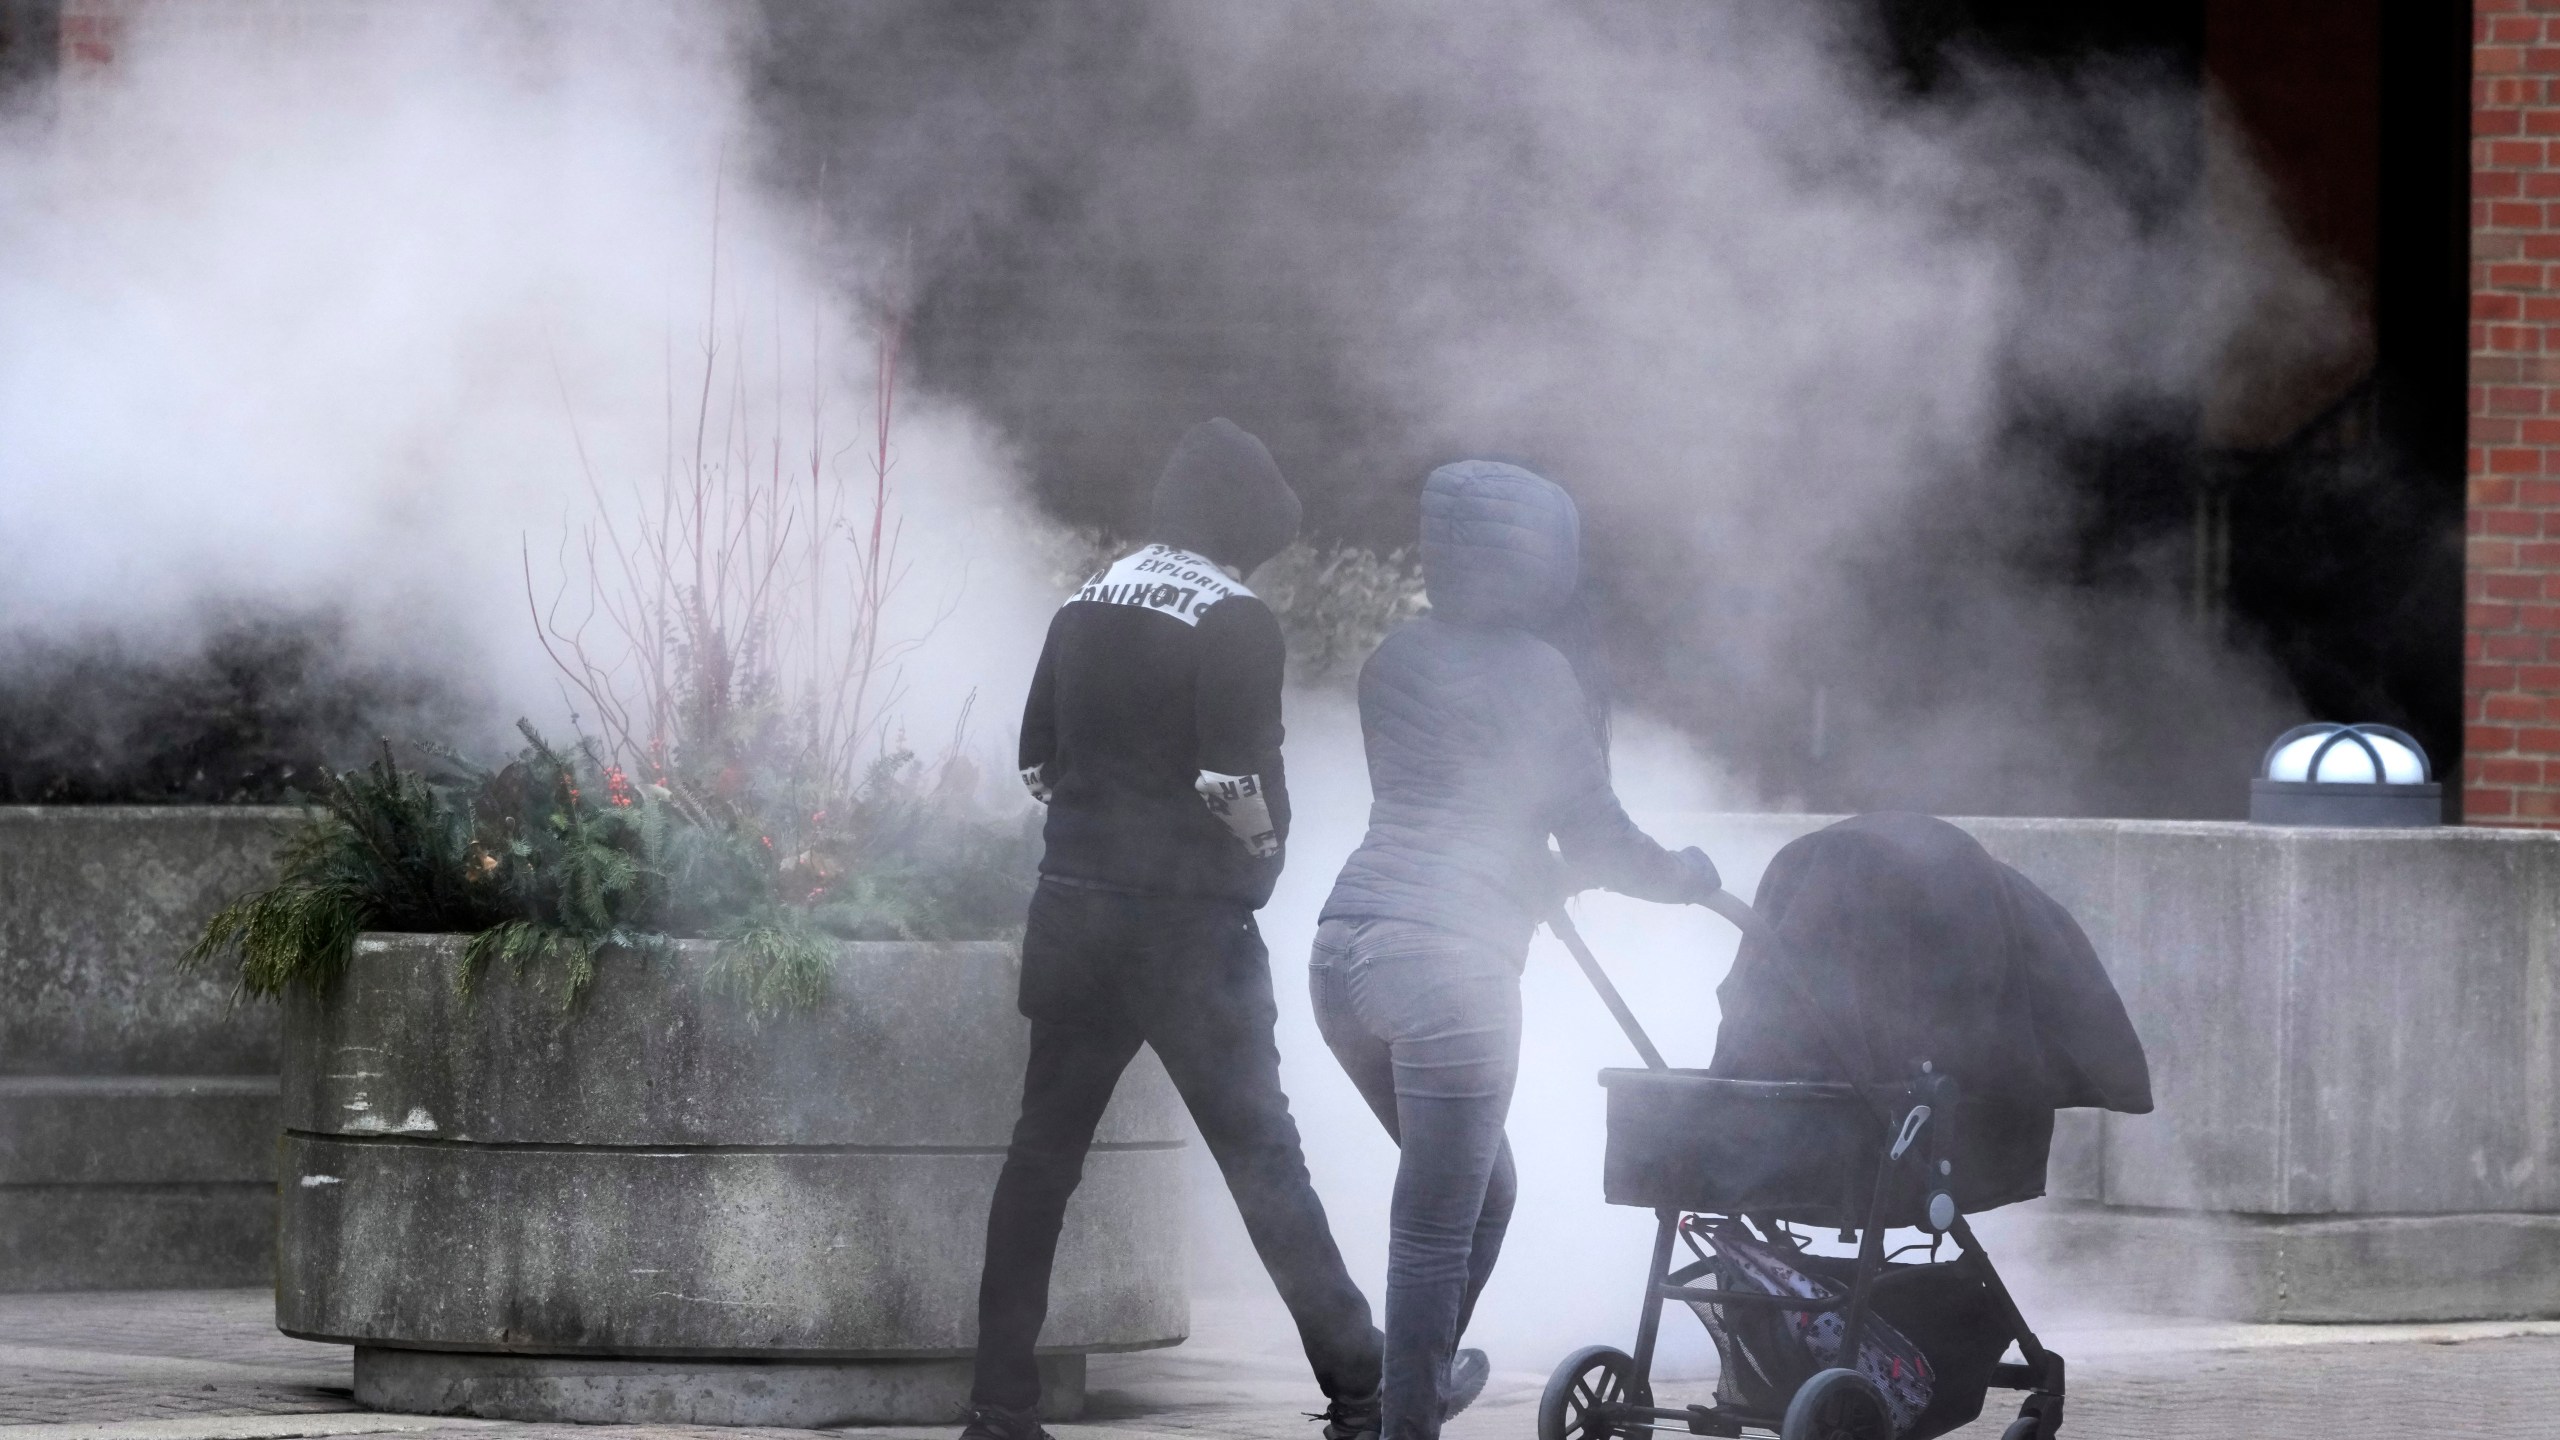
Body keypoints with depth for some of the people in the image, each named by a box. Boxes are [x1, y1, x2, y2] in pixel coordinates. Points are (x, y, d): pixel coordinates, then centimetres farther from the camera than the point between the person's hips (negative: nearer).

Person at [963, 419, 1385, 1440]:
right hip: (1191, 924, -5)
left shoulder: (1085, 609, 8)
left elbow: (1036, 763, 10)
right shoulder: (1235, 623, -12)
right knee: (1259, 1152, 0)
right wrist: (1264, 846, 0)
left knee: (1043, 1152, 9)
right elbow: (1233, 782, -18)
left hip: (1073, 918, 5)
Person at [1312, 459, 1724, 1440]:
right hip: (1450, 963, -7)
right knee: (1438, 1228, -3)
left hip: (1346, 953, 7)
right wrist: (1686, 876, 19)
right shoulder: (1534, 670, -3)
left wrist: (1546, 874, 39)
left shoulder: (1398, 659, 16)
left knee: (1476, 1187, 26)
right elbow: (1593, 834, 0)